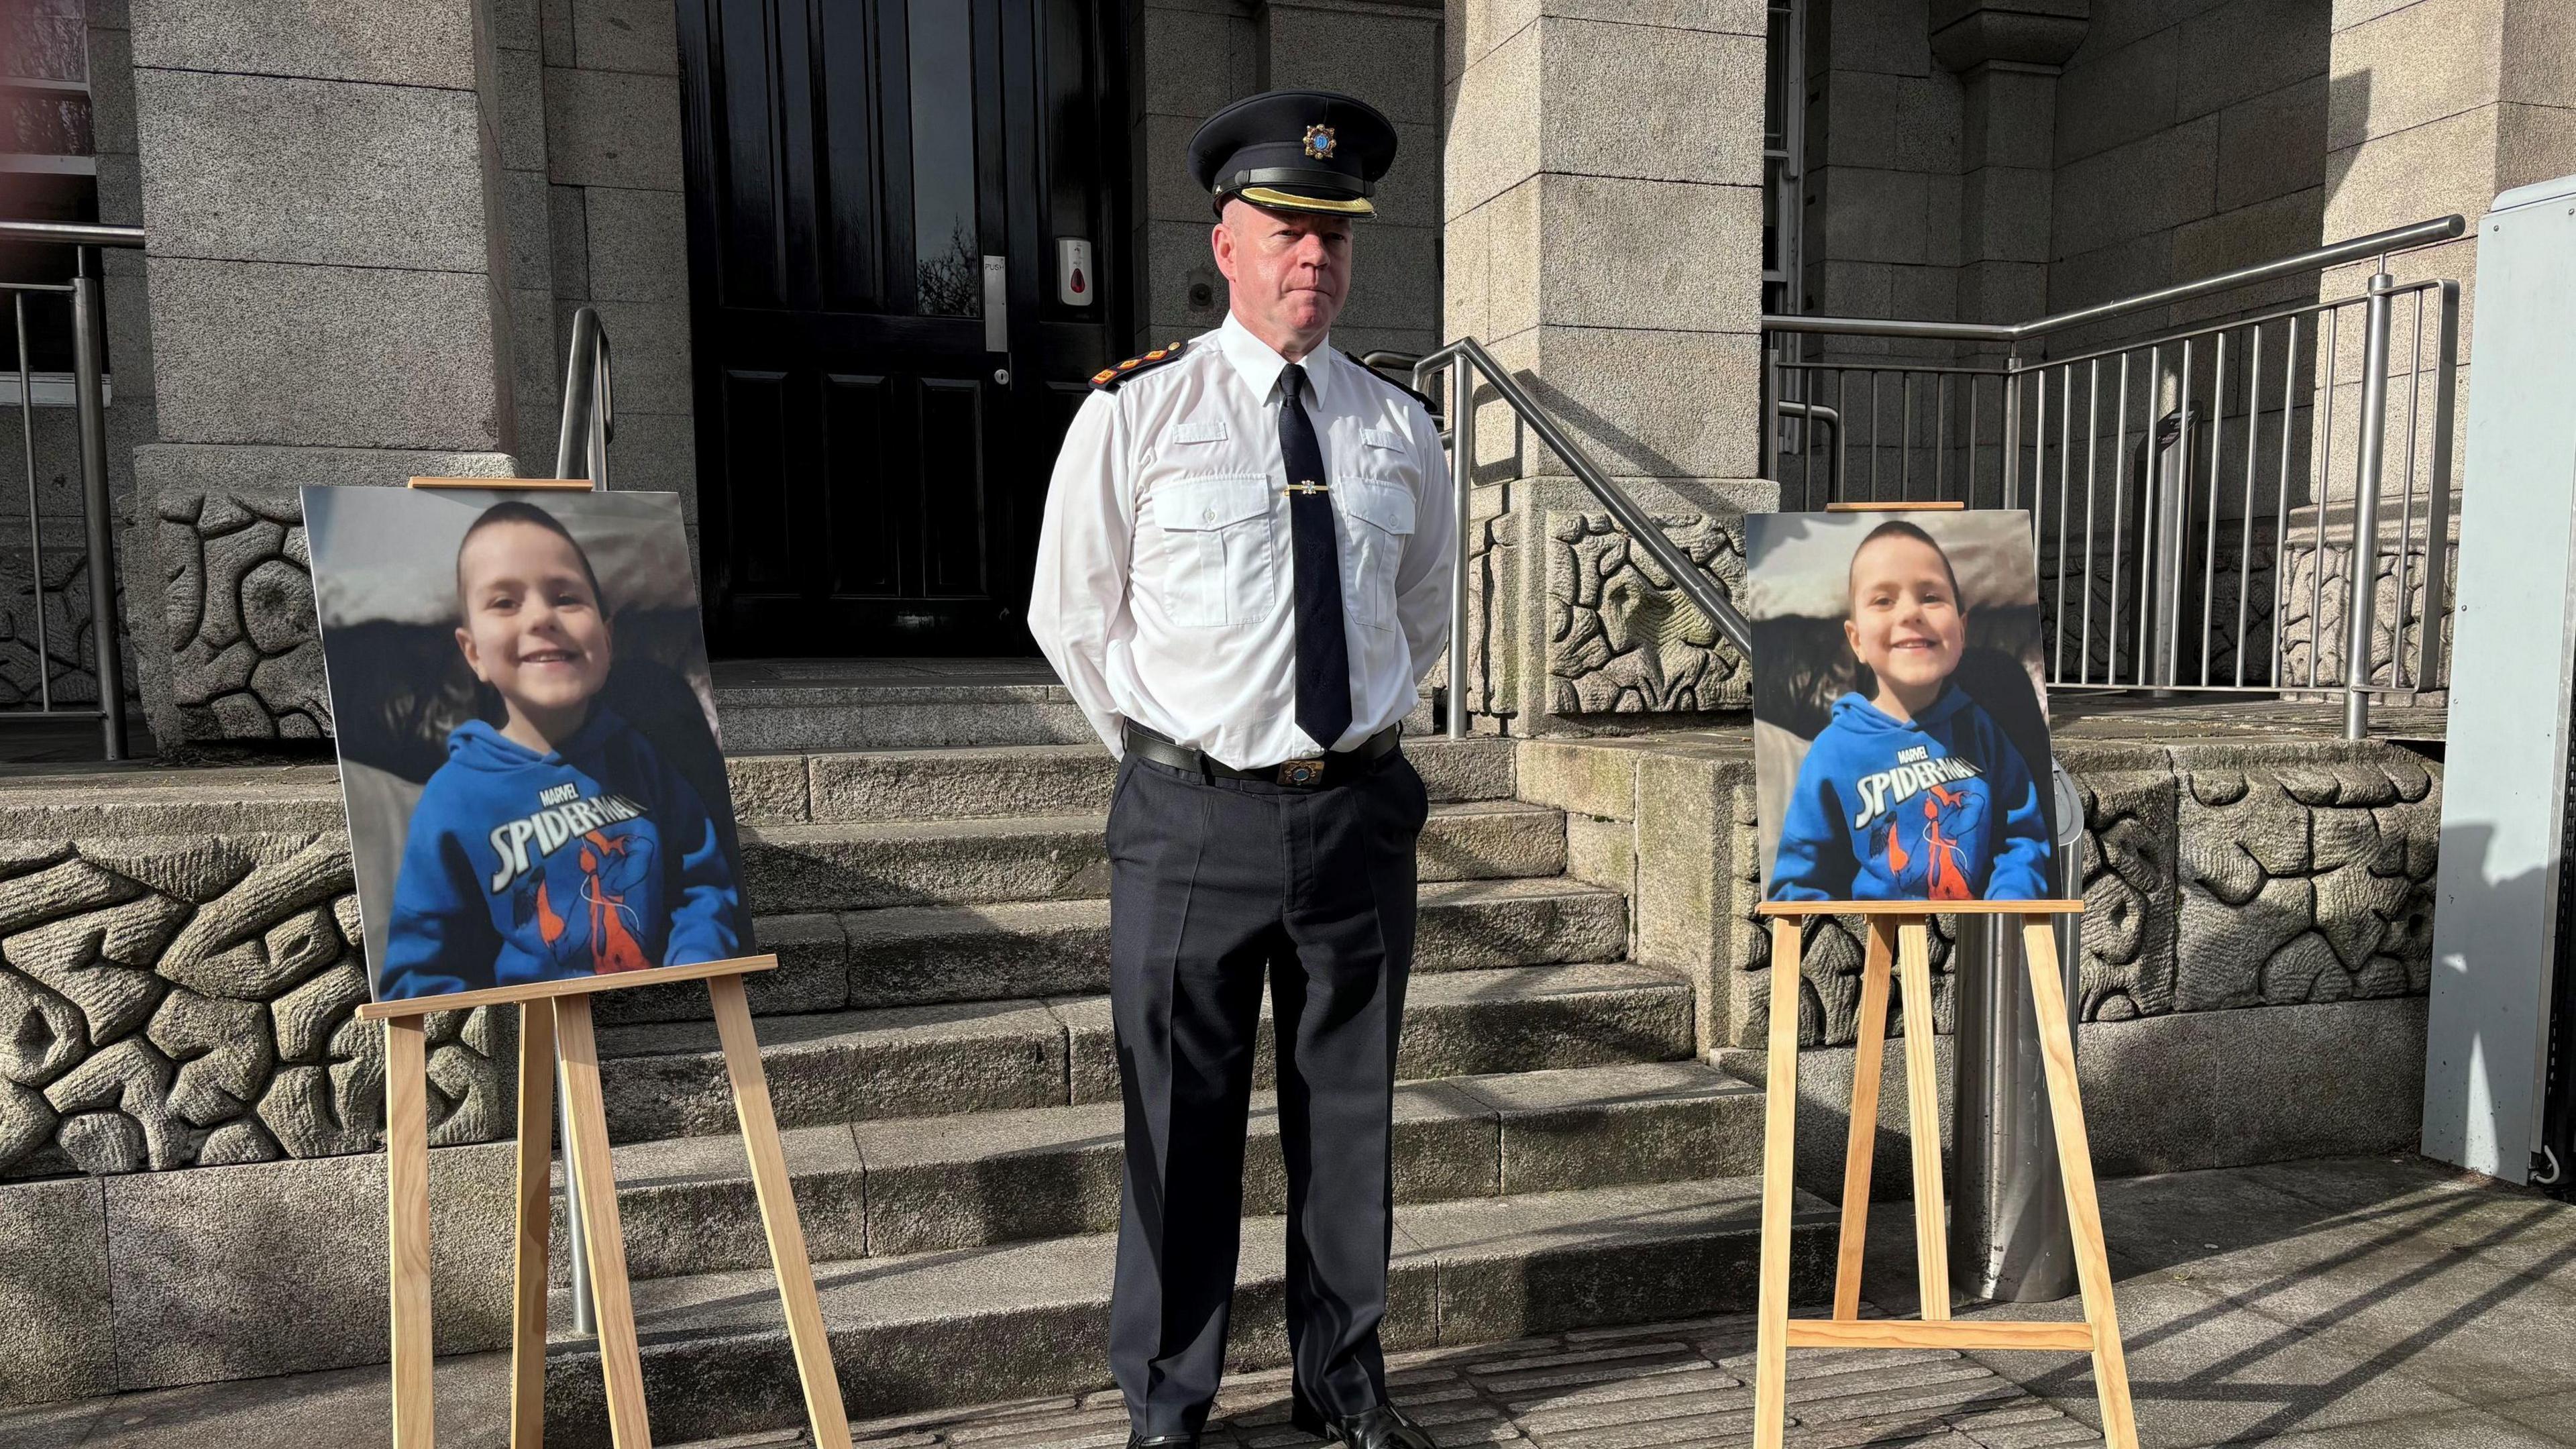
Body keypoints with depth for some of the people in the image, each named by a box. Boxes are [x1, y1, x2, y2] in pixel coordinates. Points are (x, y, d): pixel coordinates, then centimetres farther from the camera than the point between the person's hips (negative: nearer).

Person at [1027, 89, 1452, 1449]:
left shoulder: (1399, 430, 7)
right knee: (1182, 1123, 6)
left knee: (1348, 1111, 14)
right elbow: (1071, 615, 5)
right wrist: (1169, 755, 7)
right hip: (1192, 821, -3)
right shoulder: (1134, 414, -3)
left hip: (1360, 812, 3)